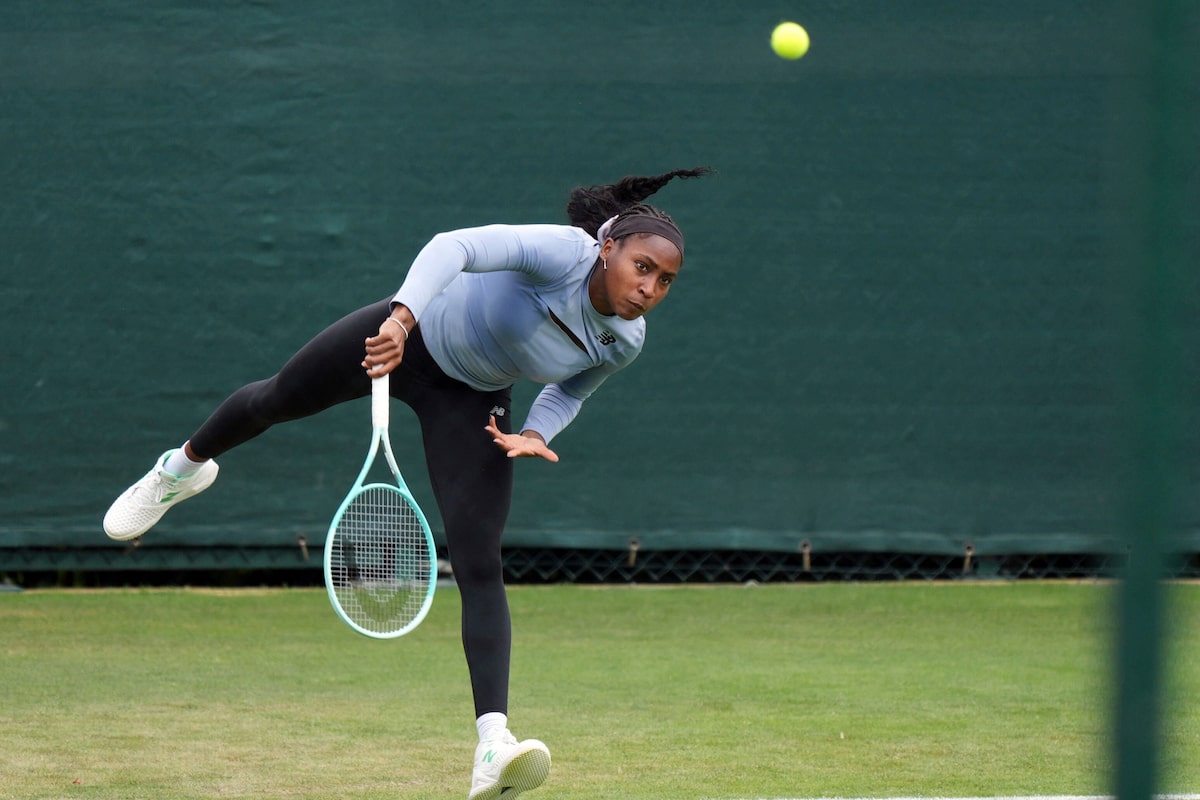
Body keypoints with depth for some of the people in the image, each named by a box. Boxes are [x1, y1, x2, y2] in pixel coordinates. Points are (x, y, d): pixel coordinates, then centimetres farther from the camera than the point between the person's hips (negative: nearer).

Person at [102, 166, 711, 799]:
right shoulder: (563, 252, -33)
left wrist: (535, 434, -14)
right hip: (407, 335, -2)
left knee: (480, 568, -13)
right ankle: (185, 467, 59)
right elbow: (454, 247, -45)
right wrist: (402, 318, -59)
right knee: (276, 400, 23)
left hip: (470, 401, 2)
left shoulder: (625, 342, -16)